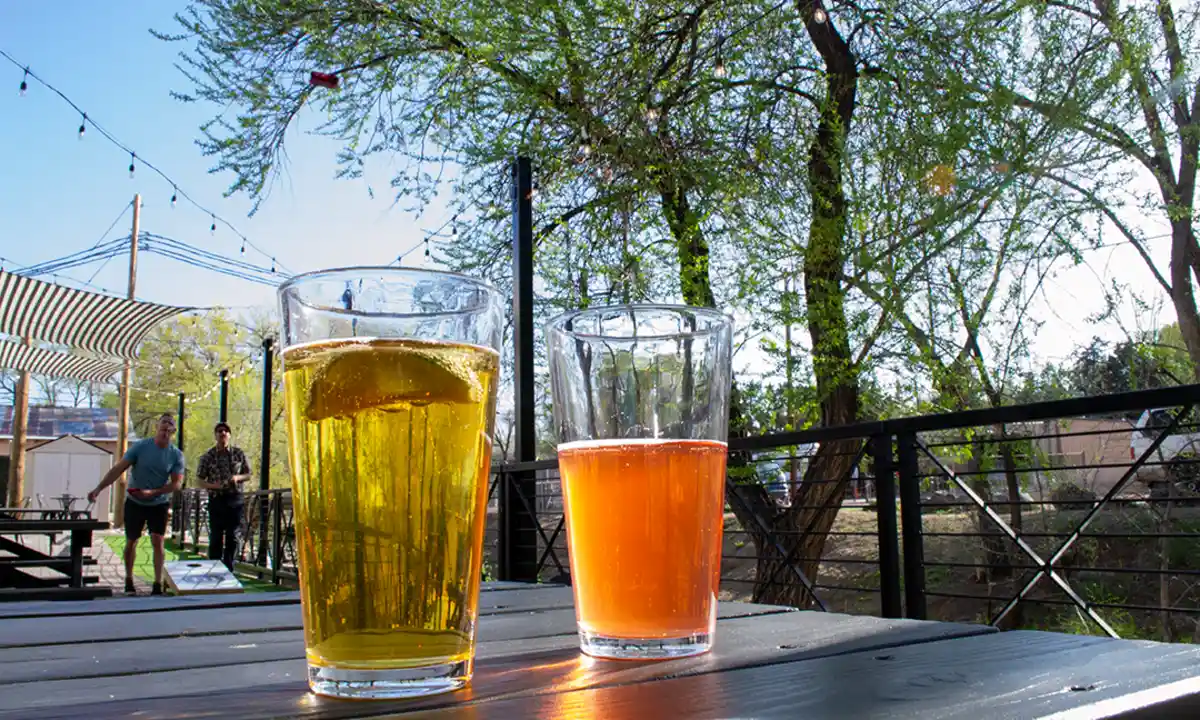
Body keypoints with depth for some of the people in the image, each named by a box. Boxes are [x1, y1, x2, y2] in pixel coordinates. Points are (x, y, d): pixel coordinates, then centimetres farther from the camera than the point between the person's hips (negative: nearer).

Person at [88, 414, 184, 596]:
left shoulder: (176, 455, -9)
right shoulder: (140, 447, -11)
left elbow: (177, 483, -13)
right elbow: (118, 469, -12)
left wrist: (152, 493, -25)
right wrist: (98, 489, -21)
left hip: (159, 503, 0)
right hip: (134, 502, 0)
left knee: (158, 541, -9)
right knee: (131, 542, 8)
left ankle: (158, 584, -5)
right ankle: (128, 581, 26)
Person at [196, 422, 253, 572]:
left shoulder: (238, 453, 5)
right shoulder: (208, 456, 1)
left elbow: (248, 474, 11)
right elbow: (200, 480, 2)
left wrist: (237, 477, -10)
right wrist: (213, 485, -17)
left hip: (235, 499, 1)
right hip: (216, 499, -1)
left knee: (232, 537, 5)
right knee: (216, 537, 0)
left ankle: (228, 570, 15)